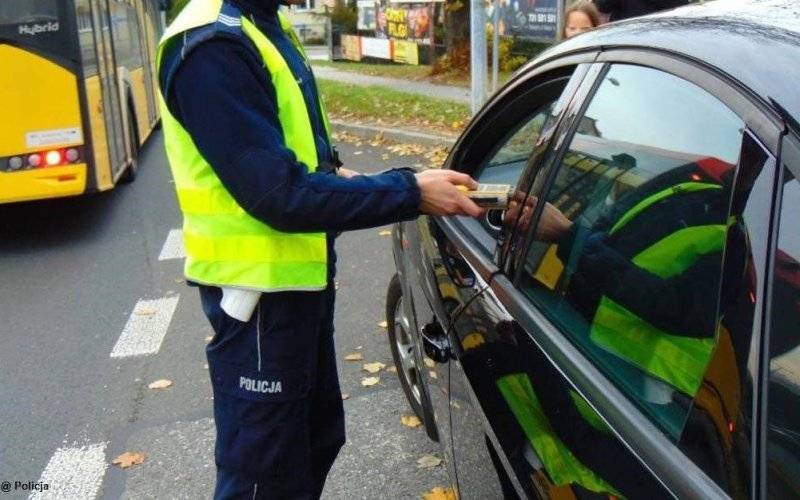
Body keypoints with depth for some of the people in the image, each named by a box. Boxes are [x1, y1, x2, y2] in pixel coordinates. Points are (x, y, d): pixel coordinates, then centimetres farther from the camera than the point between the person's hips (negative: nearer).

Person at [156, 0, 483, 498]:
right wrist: (410, 192, -24)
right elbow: (280, 195, -28)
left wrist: (332, 172, 2)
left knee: (318, 435, 25)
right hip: (260, 288, -10)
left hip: (299, 278, 10)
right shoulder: (211, 45, -24)